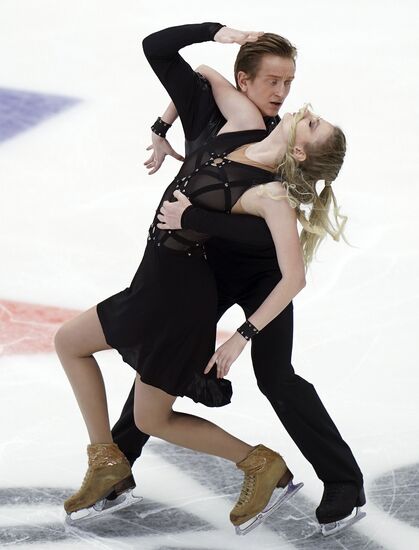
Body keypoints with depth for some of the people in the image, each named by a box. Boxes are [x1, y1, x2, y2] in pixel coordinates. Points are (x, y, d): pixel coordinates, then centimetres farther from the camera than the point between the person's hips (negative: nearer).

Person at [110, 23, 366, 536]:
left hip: (262, 271, -3)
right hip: (205, 265, 4)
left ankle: (344, 480, 4)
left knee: (274, 375, -8)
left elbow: (267, 231, -33)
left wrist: (189, 217, -35)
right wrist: (217, 31, -17)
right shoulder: (207, 104, -10)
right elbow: (157, 47, -8)